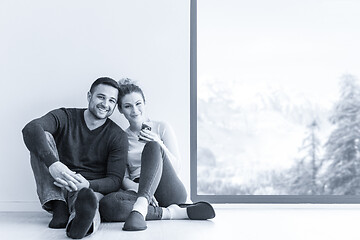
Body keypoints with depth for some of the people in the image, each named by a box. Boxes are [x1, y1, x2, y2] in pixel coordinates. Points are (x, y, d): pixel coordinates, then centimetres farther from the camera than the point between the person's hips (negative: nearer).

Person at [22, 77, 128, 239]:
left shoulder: (118, 136, 2)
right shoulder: (65, 117, 1)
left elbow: (115, 180, -6)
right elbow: (31, 129, -20)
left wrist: (87, 185, -29)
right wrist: (52, 163, -39)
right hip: (55, 188, 2)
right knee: (44, 137, -21)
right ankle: (59, 209, -32)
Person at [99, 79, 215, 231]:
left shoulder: (162, 128, 12)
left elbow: (174, 164, 4)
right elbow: (123, 178, 7)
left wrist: (159, 144, -15)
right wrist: (135, 187, -17)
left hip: (170, 192, -1)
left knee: (152, 146, -29)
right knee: (107, 204, -34)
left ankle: (140, 207, -48)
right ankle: (172, 212, -30)